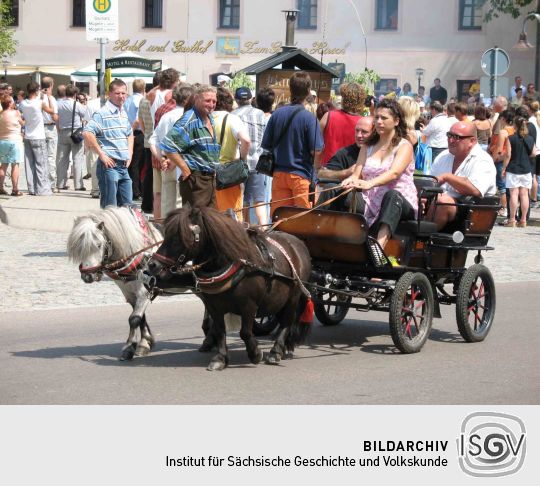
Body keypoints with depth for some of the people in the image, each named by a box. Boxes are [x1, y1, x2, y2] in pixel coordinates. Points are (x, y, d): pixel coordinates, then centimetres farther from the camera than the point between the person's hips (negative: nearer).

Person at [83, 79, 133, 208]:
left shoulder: (124, 114, 14)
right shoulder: (103, 113, -11)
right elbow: (87, 133, -21)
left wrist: (129, 155, 16)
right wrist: (101, 154, -19)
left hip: (123, 166, 8)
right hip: (109, 165, -8)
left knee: (126, 205, 10)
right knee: (109, 206, -4)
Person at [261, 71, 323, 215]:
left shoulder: (277, 114, -2)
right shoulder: (309, 118, -13)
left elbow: (266, 145, 4)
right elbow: (316, 151, -14)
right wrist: (316, 168, 5)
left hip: (279, 174, 4)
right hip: (302, 175, -4)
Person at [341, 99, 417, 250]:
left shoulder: (404, 146, 2)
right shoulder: (368, 147, 21)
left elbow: (394, 173, -18)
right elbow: (357, 173, 8)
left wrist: (370, 183, -38)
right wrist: (351, 180, -20)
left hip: (402, 203, -5)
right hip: (372, 205, 5)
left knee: (391, 196, -41)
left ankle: (379, 247, -64)